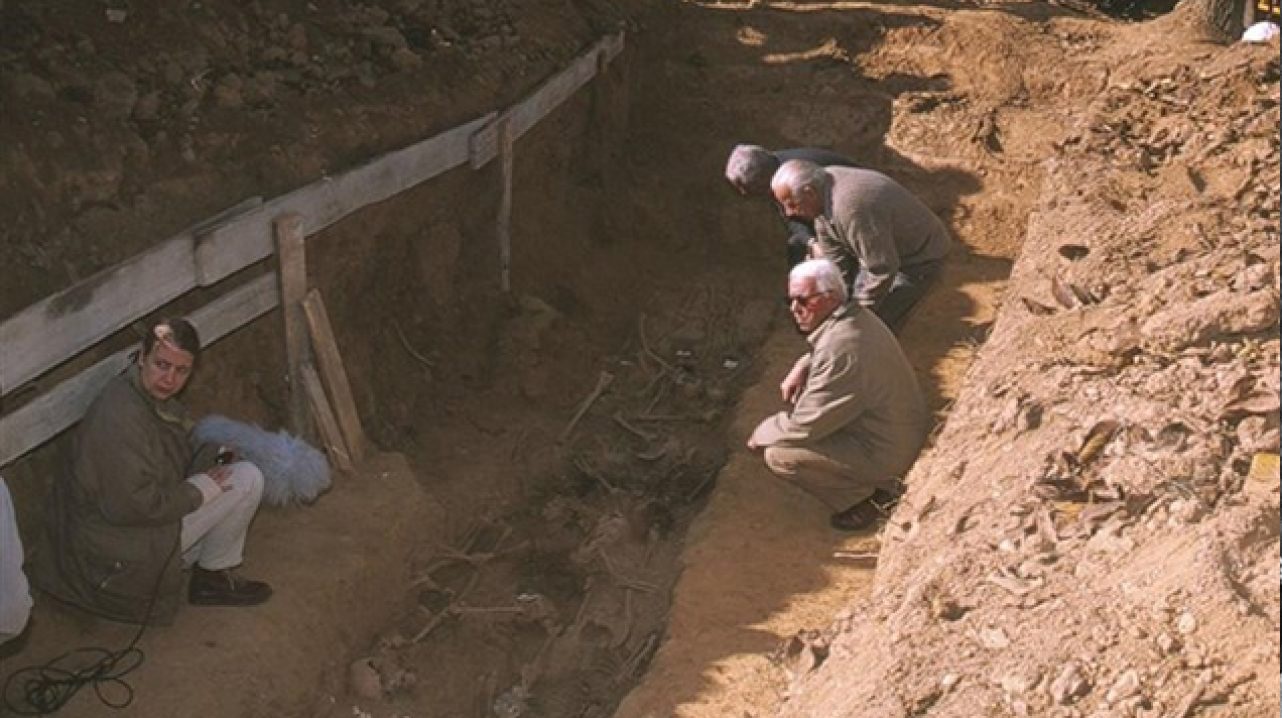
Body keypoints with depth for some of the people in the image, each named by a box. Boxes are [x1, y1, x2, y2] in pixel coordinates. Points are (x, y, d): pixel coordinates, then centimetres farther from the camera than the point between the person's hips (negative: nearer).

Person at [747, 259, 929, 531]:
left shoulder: (839, 348, -29)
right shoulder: (855, 315, -1)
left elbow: (805, 425, -23)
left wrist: (762, 434, -5)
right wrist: (802, 368, 0)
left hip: (888, 453, -9)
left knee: (779, 455, -13)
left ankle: (866, 498, 2)